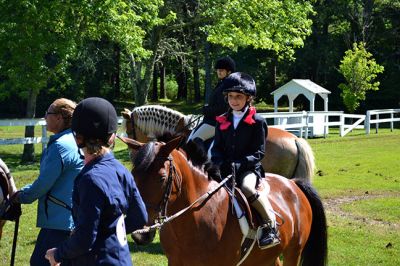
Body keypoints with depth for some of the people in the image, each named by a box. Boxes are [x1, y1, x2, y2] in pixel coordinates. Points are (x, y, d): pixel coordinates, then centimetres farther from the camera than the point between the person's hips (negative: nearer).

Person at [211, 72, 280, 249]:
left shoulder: (257, 122, 0)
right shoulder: (222, 121, 14)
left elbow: (258, 152, -5)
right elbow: (216, 148, 12)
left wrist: (238, 164, -19)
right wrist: (221, 164, -10)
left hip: (249, 168, -5)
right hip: (225, 169, 5)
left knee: (247, 188, -34)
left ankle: (271, 226, -25)